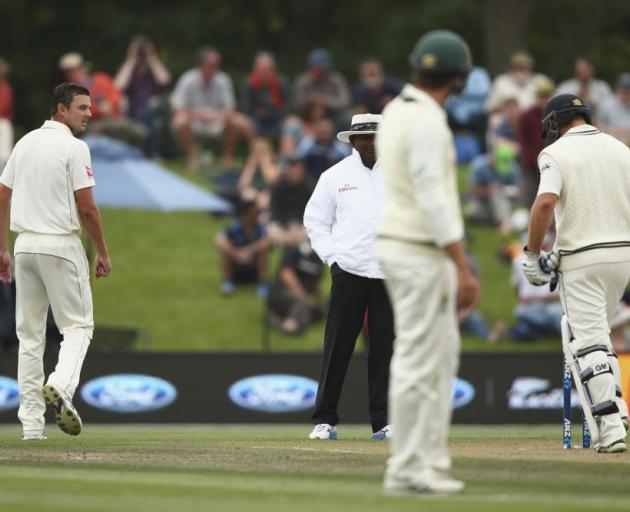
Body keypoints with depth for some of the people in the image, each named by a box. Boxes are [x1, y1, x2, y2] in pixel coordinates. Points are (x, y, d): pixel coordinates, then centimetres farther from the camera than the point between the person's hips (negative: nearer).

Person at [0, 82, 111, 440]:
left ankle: (32, 424, 6)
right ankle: (60, 386, -24)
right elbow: (86, 208, -13)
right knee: (78, 324, 3)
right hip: (61, 246, -6)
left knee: (30, 333, 8)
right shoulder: (74, 148, -10)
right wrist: (103, 253, -4)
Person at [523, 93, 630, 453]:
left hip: (581, 259, -6)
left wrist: (532, 254, -11)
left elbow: (546, 203, -20)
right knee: (598, 331, 23)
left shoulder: (557, 153, -6)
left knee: (589, 339, -5)